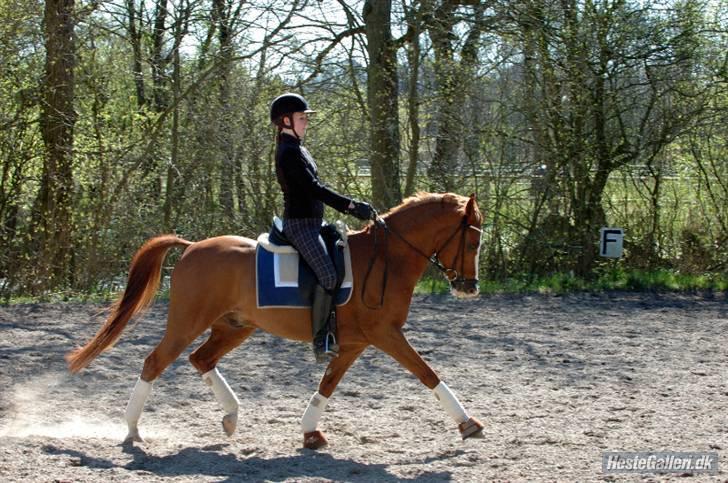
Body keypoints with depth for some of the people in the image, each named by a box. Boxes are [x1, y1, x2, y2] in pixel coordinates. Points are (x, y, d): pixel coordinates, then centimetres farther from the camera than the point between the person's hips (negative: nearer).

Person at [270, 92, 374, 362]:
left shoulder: (297, 150, 19)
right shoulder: (289, 152, -13)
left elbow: (316, 189, 19)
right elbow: (313, 188, -21)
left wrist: (351, 208, 12)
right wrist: (350, 205, -21)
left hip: (312, 222, 11)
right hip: (299, 224, -11)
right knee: (327, 274, -22)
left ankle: (334, 328, 13)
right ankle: (321, 341, -20)